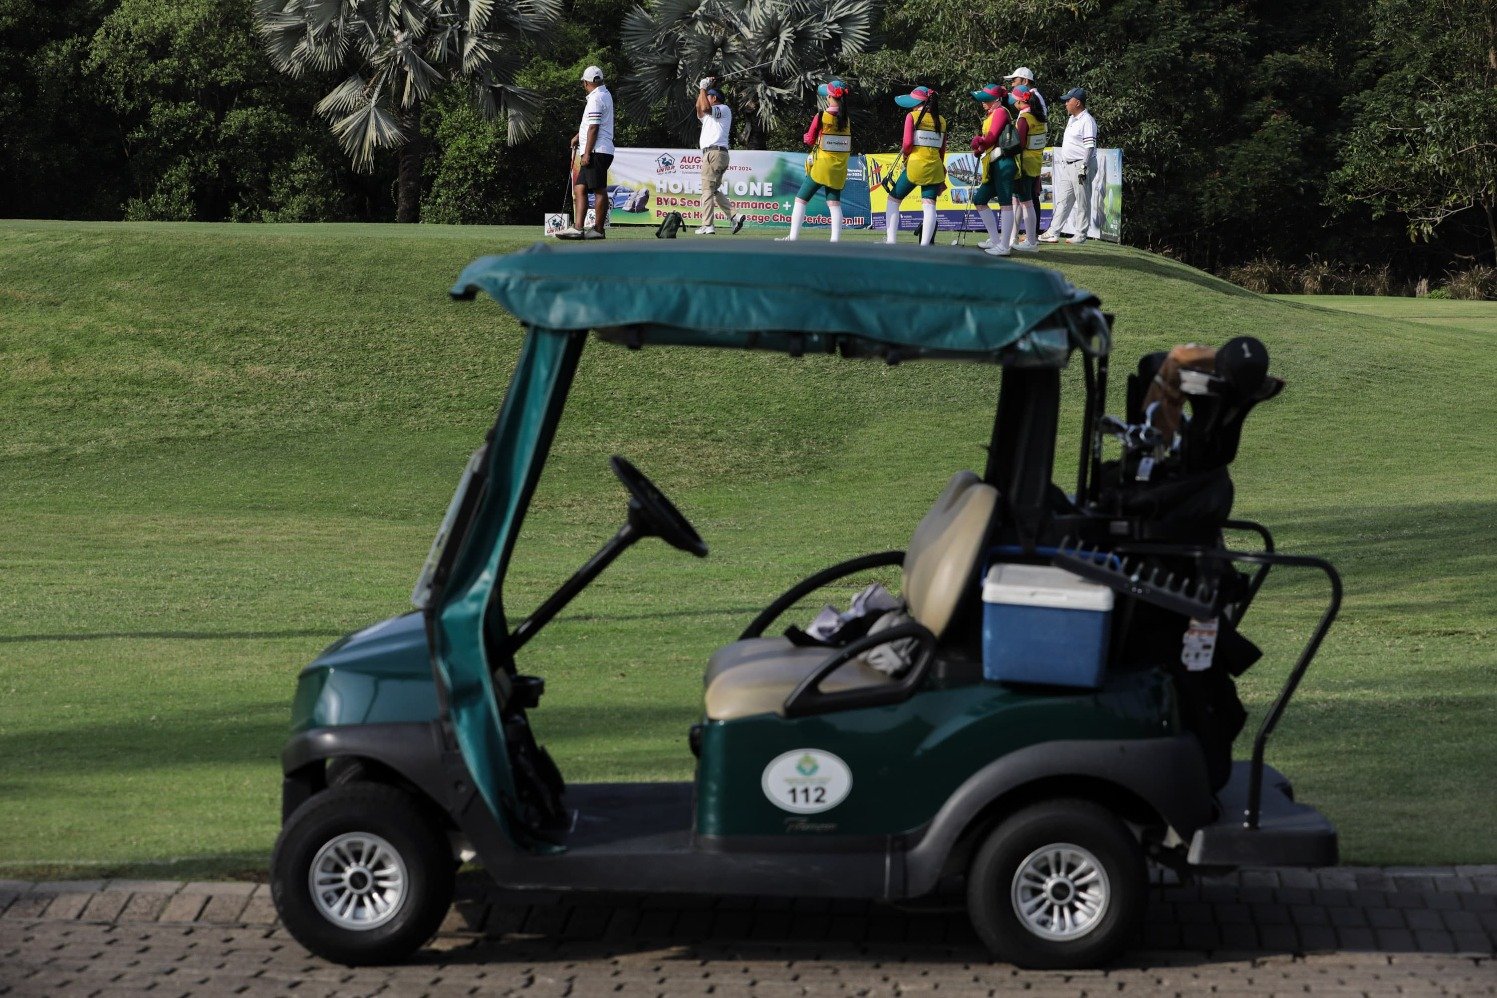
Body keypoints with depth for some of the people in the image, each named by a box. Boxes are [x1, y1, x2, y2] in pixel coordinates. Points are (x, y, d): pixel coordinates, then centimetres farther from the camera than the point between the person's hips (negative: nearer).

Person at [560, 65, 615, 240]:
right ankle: (577, 227, 0)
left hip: (597, 152, -10)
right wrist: (579, 136, 38)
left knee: (599, 190, -7)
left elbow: (594, 128, -18)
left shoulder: (596, 98, -12)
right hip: (600, 152, 10)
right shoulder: (605, 94, 19)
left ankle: (598, 229, -6)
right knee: (579, 188, 6)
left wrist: (587, 153, -19)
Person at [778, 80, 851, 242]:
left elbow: (810, 140, -3)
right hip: (839, 168, 4)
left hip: (821, 166, -4)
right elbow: (849, 146, 8)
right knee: (834, 203, 5)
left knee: (801, 199, 4)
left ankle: (793, 237, 0)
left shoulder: (821, 117, -11)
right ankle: (836, 240, -4)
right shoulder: (846, 119, 2)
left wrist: (805, 136, 17)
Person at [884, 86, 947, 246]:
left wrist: (904, 152, 10)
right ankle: (925, 244, -11)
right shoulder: (941, 120, 10)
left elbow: (907, 143, -12)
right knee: (929, 205, -1)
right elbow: (942, 150, 14)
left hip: (915, 163, -4)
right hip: (935, 166, 4)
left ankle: (890, 240, 4)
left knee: (894, 199, 11)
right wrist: (942, 177, 20)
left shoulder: (912, 116, -3)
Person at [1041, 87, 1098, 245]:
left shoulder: (1087, 121, -12)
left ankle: (1080, 235, 0)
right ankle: (1053, 233, 8)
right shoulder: (1071, 119, 18)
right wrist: (1056, 165, 22)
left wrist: (1084, 168, -23)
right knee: (1062, 201, 8)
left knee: (1082, 202, -3)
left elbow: (1089, 147, -18)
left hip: (1081, 166, -10)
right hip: (1067, 166, 10)